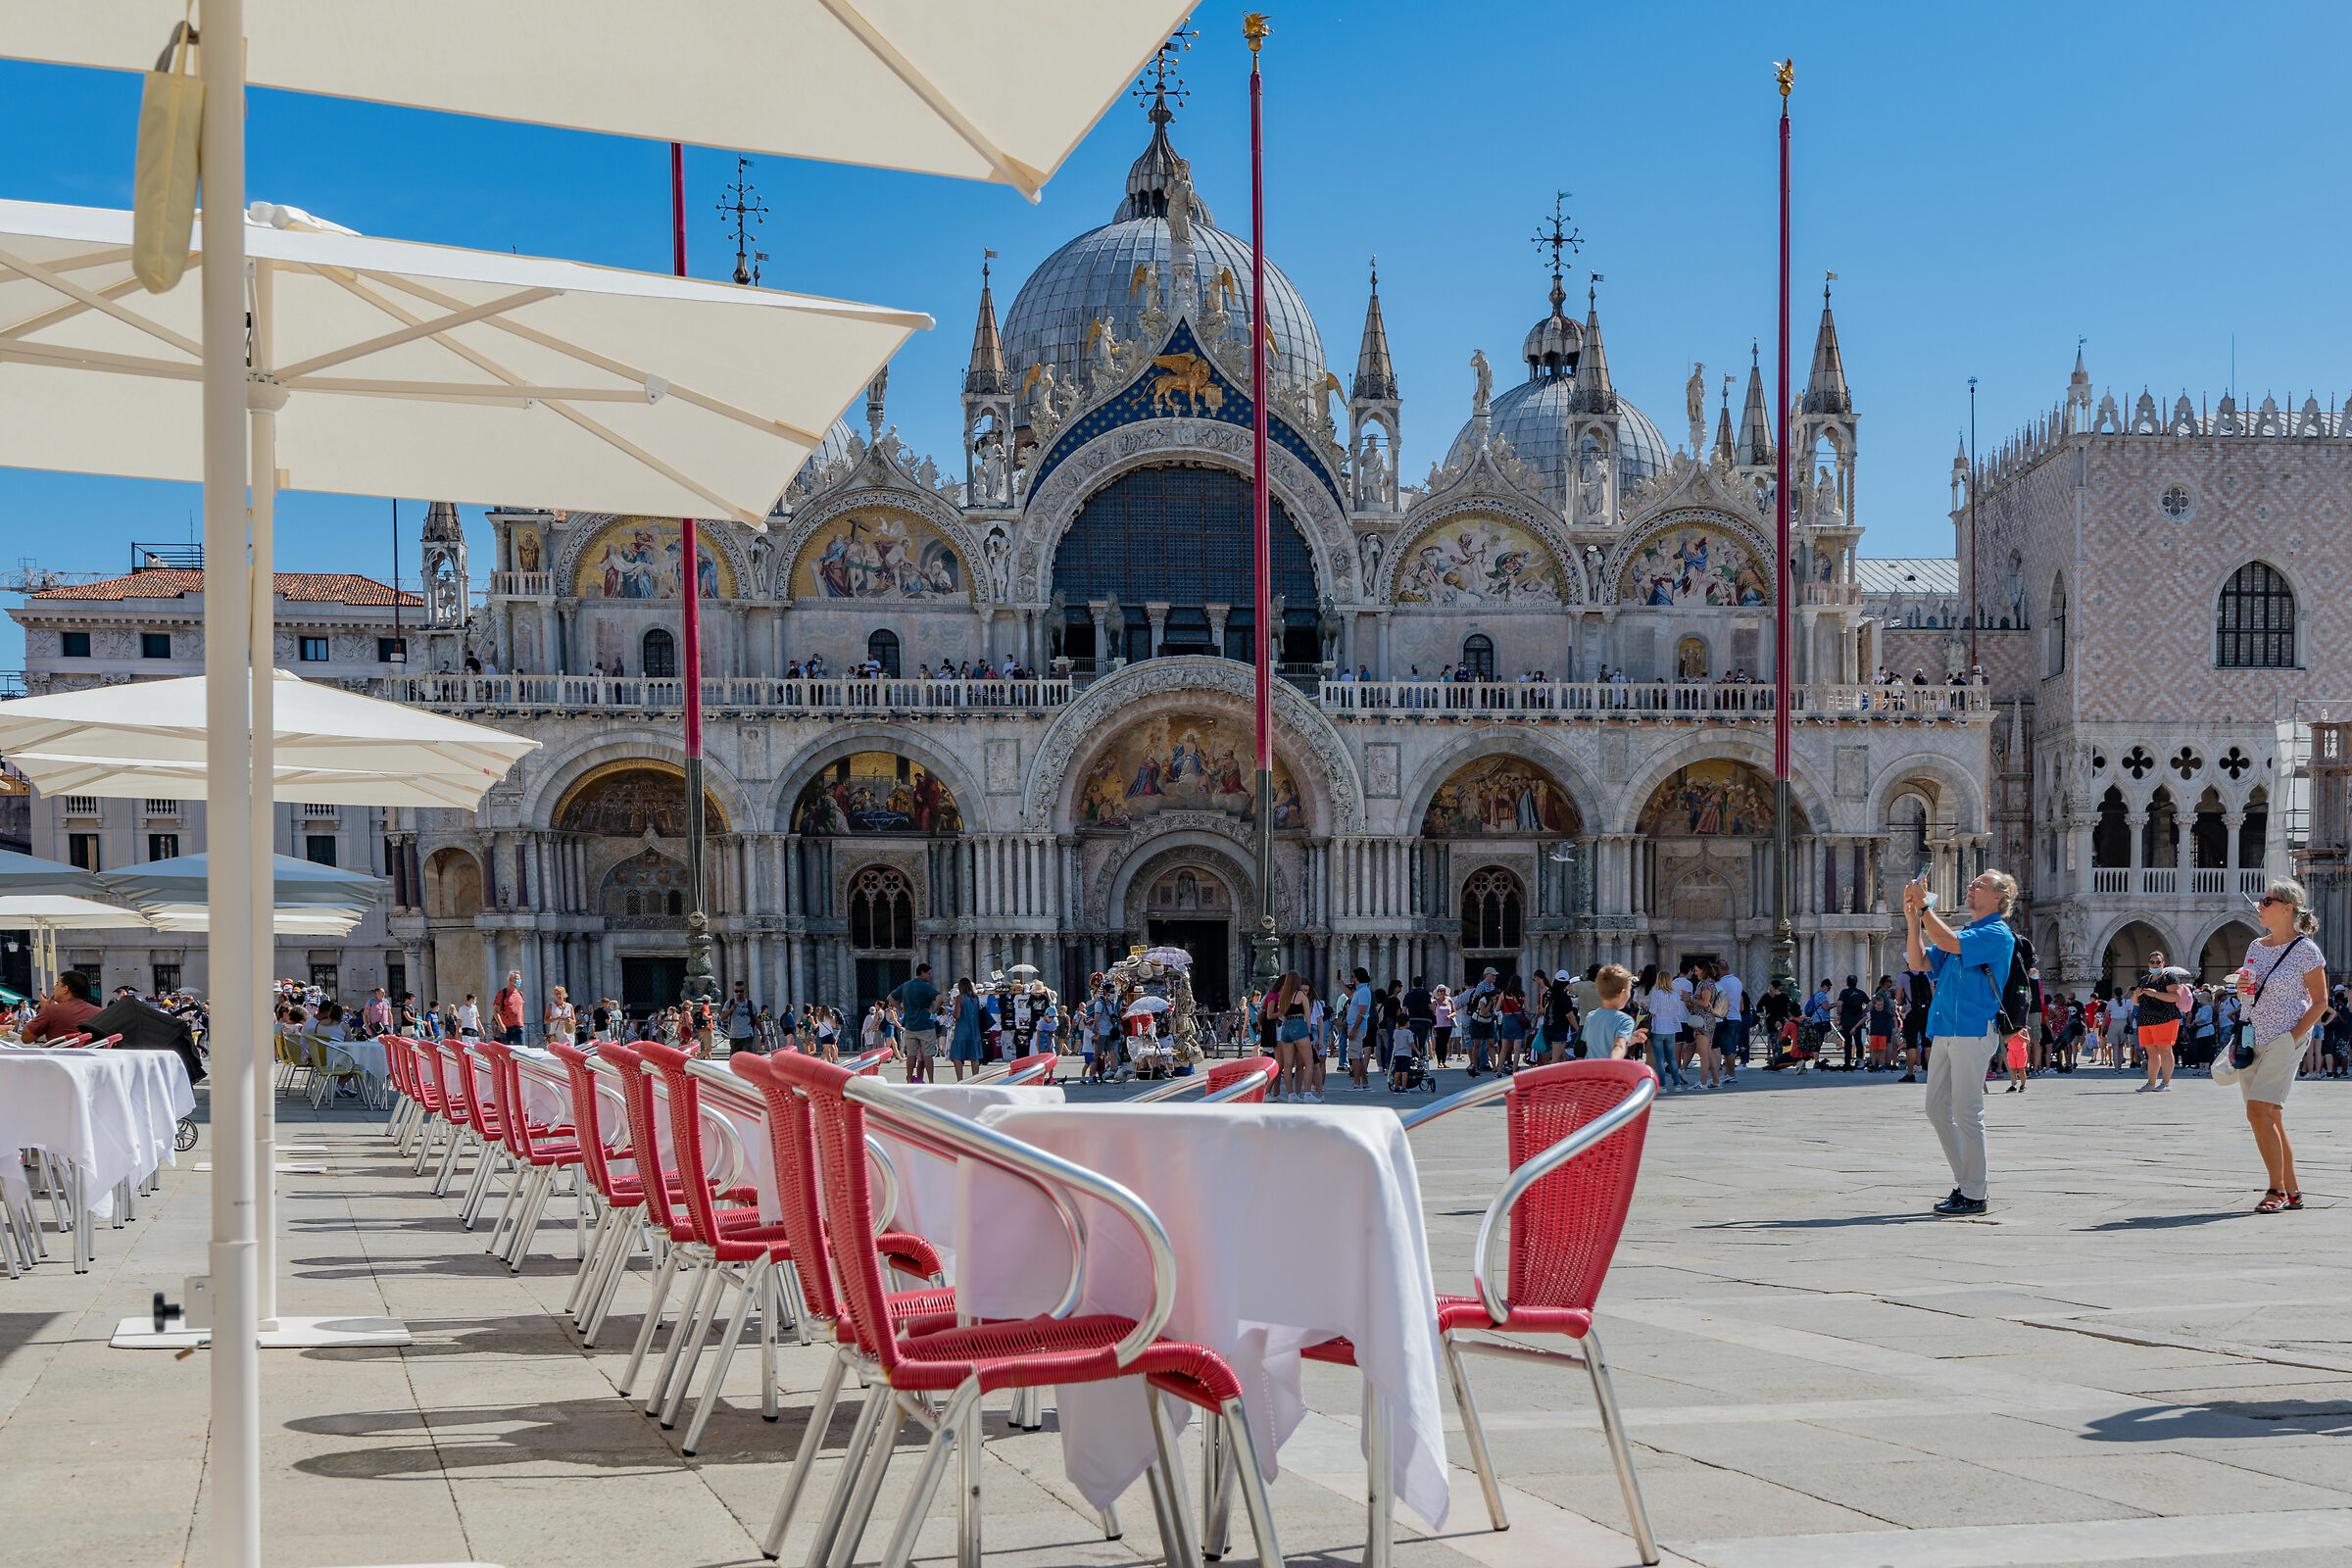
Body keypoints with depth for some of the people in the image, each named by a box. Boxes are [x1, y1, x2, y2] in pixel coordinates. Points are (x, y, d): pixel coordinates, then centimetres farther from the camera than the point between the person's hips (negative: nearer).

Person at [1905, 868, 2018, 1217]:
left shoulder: (1997, 934, -6)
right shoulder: (1964, 933, 22)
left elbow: (1946, 942, -20)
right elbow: (1919, 962, 17)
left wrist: (1924, 904, -13)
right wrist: (1912, 916, 9)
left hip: (1973, 1032, -9)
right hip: (1944, 1031, 9)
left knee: (1966, 1113, -7)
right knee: (1937, 1109, 10)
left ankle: (1975, 1195, -1)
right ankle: (1966, 1183, 19)